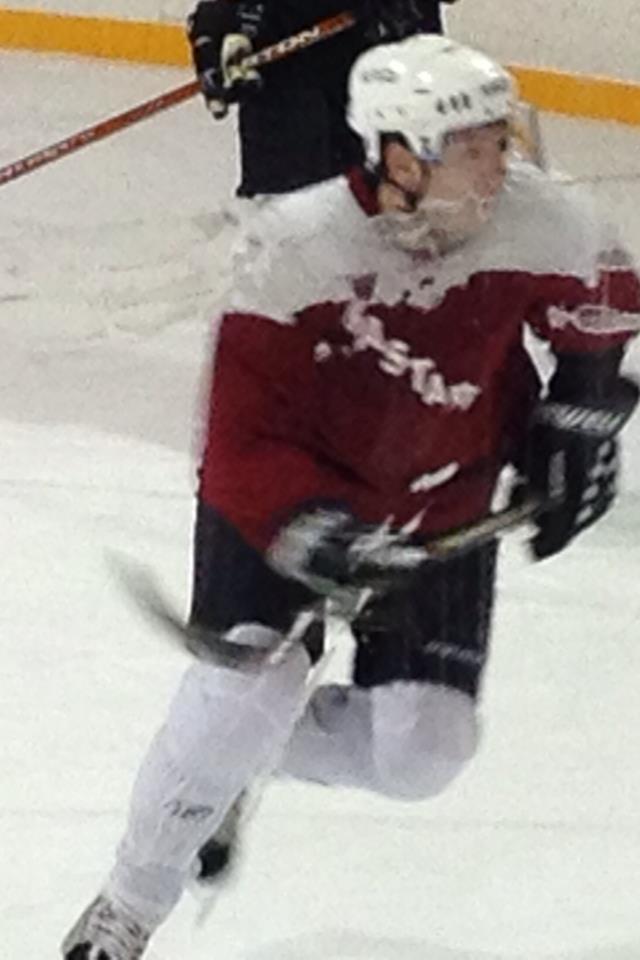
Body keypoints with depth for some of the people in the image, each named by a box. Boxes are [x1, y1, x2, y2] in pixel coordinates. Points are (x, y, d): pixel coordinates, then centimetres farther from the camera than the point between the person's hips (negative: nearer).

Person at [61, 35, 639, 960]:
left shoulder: (539, 221, -21)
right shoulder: (294, 248, -30)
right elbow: (243, 443, -27)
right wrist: (327, 542, -39)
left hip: (443, 508, 4)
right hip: (282, 492, -4)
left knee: (420, 754, -5)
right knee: (248, 691, -23)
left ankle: (249, 751, 25)